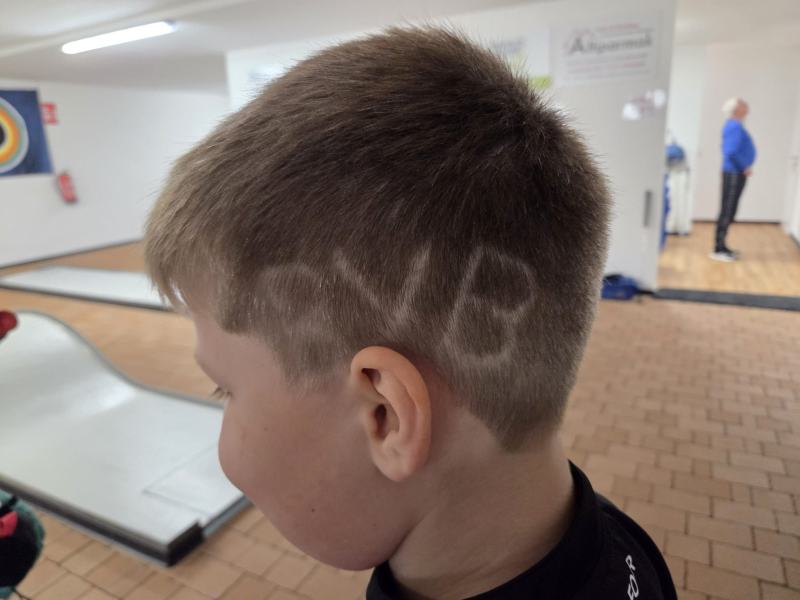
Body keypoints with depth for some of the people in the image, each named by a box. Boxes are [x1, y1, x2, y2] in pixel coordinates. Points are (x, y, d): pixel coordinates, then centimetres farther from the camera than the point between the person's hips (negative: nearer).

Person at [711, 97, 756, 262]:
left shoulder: (733, 125, 14)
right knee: (727, 211, -7)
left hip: (735, 172, 10)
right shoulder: (735, 126, -16)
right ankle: (718, 250, -3)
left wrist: (744, 167, 12)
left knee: (729, 211, 13)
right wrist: (745, 168, -16)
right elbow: (731, 152, -26)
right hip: (735, 173, -10)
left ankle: (721, 246, 19)